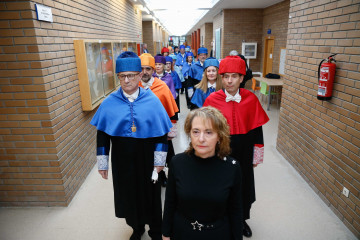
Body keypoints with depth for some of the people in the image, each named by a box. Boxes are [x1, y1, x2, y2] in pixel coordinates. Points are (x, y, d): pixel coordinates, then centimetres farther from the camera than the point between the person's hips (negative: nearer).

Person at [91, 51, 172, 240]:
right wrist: (102, 163, 2)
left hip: (146, 158, -1)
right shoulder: (109, 103, -6)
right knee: (128, 194, 17)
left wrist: (159, 160, -5)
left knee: (150, 194, 14)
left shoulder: (152, 100, -9)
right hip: (122, 160, 2)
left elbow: (161, 132, -5)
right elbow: (102, 134, 0)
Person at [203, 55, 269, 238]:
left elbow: (256, 129, 0)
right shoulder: (212, 99, -10)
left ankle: (242, 219, 46)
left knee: (243, 187, 18)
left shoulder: (251, 99, -7)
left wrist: (257, 155, 3)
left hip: (243, 154, 2)